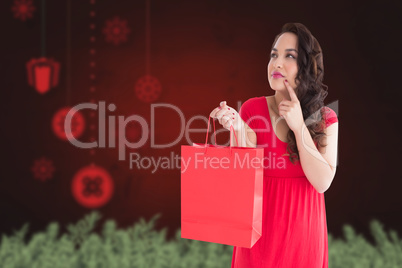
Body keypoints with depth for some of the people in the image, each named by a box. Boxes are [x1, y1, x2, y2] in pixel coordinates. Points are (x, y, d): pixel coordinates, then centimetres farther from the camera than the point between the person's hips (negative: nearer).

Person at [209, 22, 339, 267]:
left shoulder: (325, 118, -4)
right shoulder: (252, 109, -8)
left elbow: (323, 182, -14)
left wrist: (298, 126, -19)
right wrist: (239, 129, -26)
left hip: (304, 227, 1)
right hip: (259, 225, -1)